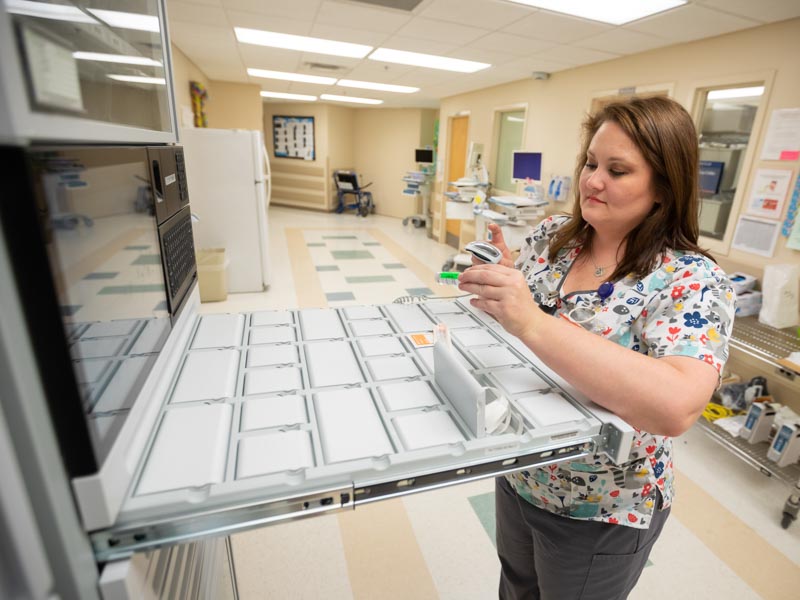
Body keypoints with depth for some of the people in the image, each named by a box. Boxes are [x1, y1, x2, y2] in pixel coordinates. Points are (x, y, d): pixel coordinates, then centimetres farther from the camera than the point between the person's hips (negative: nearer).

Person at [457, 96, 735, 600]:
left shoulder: (693, 282, -22)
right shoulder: (552, 235, -7)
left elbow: (677, 407, -38)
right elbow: (512, 320, 3)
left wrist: (531, 323, -45)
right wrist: (499, 278, -19)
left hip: (600, 512, -4)